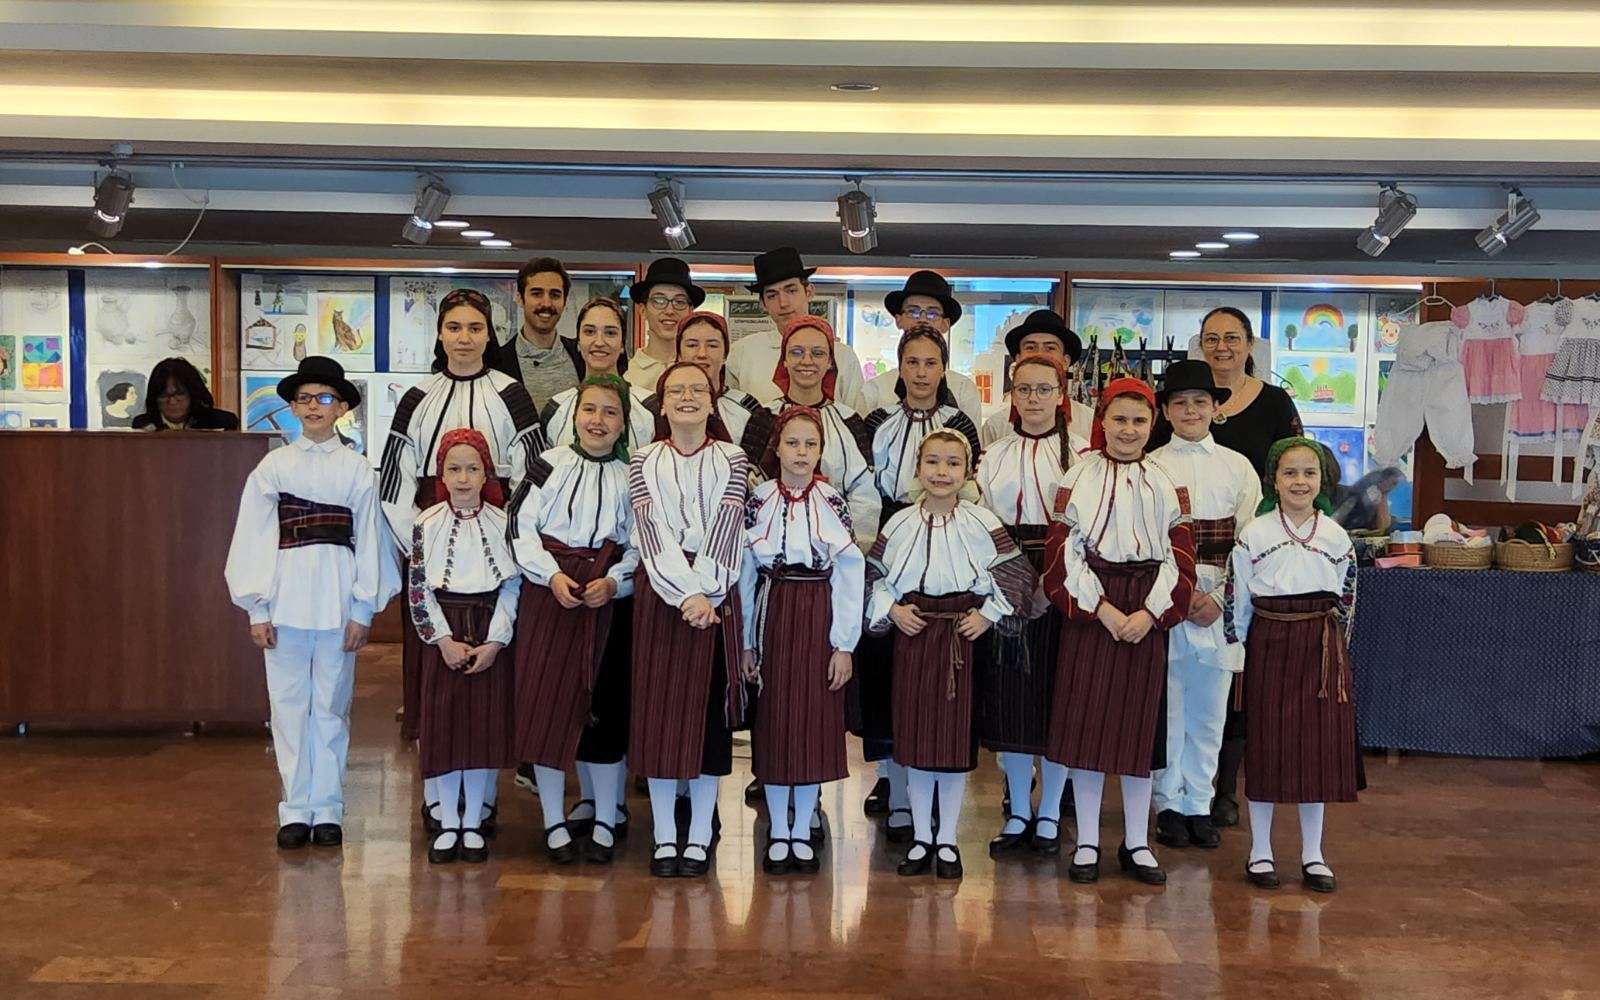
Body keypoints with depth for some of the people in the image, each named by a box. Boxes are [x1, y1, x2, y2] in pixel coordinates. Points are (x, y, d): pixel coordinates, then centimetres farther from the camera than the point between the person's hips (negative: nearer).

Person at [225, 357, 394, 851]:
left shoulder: (357, 469, 3)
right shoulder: (274, 466, 5)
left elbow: (368, 538, 2)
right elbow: (254, 538, 4)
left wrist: (362, 611, -2)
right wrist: (257, 610, -1)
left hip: (338, 601, -1)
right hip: (286, 597, 1)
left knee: (331, 706, 5)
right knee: (288, 704, 4)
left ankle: (327, 809, 14)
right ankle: (296, 809, 13)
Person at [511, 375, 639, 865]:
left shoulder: (631, 477, 6)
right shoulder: (552, 464, 3)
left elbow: (641, 547, 4)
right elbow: (523, 530, 0)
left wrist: (614, 581, -13)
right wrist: (553, 575, -13)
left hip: (608, 600, 1)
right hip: (549, 595, 0)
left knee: (605, 705, 4)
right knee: (546, 703, 0)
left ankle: (603, 822, 17)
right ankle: (554, 822, 12)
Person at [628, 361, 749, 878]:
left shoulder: (731, 460, 5)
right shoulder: (643, 461, 6)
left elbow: (725, 530, -6)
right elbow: (652, 531, -5)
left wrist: (704, 592, -17)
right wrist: (686, 594, -17)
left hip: (715, 592, -1)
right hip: (657, 592, 1)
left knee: (707, 707, 2)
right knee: (657, 708, 1)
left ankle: (700, 837, 11)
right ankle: (665, 837, 10)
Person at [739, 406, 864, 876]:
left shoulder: (833, 502, -1)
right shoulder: (758, 501, 3)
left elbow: (850, 575, -3)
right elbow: (745, 572, 5)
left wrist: (844, 644, -7)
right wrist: (747, 640, 3)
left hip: (818, 619, -1)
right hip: (771, 616, 1)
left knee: (814, 719, 3)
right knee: (773, 721, 5)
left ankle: (802, 832, 15)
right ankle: (778, 832, 16)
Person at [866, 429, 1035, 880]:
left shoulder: (982, 523, -3)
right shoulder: (900, 524, 3)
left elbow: (1016, 573, -1)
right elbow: (874, 574, 10)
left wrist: (988, 615, -8)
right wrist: (891, 609, -4)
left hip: (962, 635, -2)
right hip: (912, 633, 2)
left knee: (956, 737, 3)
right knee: (914, 737, 6)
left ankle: (948, 840, 16)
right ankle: (921, 837, 19)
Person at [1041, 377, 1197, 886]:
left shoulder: (1166, 483, 7)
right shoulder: (1079, 478, 1)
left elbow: (1180, 557, 3)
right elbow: (1064, 551, -5)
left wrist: (1149, 613, -10)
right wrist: (1102, 609, -13)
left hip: (1146, 614, 2)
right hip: (1089, 609, -2)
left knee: (1139, 724, 6)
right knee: (1086, 723, 0)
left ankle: (1137, 844, 17)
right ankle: (1087, 842, 11)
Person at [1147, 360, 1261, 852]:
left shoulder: (1237, 467, 8)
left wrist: (1218, 598, -7)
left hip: (1221, 601, 2)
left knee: (1209, 708, 6)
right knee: (1166, 703, 1)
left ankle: (1199, 804, 16)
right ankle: (1169, 805, 12)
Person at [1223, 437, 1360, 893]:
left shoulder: (1336, 536, 4)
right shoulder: (1254, 534, -2)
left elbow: (1347, 599, 11)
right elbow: (1236, 599, 1)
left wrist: (1332, 644, 7)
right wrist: (1238, 649, 0)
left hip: (1322, 649, 2)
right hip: (1269, 644, -2)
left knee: (1319, 744, 4)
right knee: (1266, 745, 2)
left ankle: (1312, 855, 15)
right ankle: (1260, 851, 13)